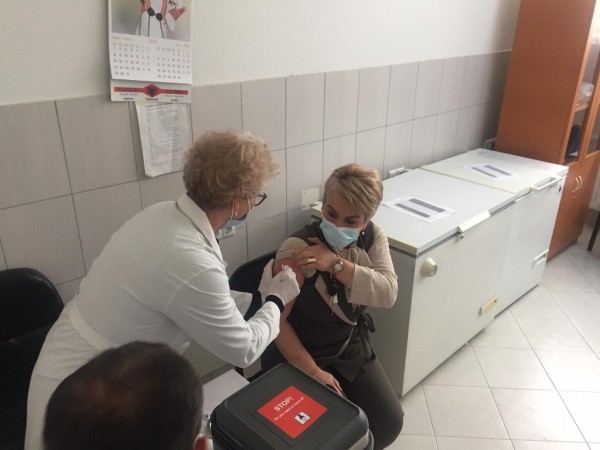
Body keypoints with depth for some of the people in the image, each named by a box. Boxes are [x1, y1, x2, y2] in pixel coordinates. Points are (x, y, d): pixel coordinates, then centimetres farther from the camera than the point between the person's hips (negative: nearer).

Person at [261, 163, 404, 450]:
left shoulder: (373, 238, -10)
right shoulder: (296, 249, -27)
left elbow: (388, 293, -24)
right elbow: (277, 319, -25)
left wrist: (336, 263, -35)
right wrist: (313, 372, -24)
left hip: (351, 349, 5)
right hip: (299, 356, -5)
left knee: (389, 423, 0)